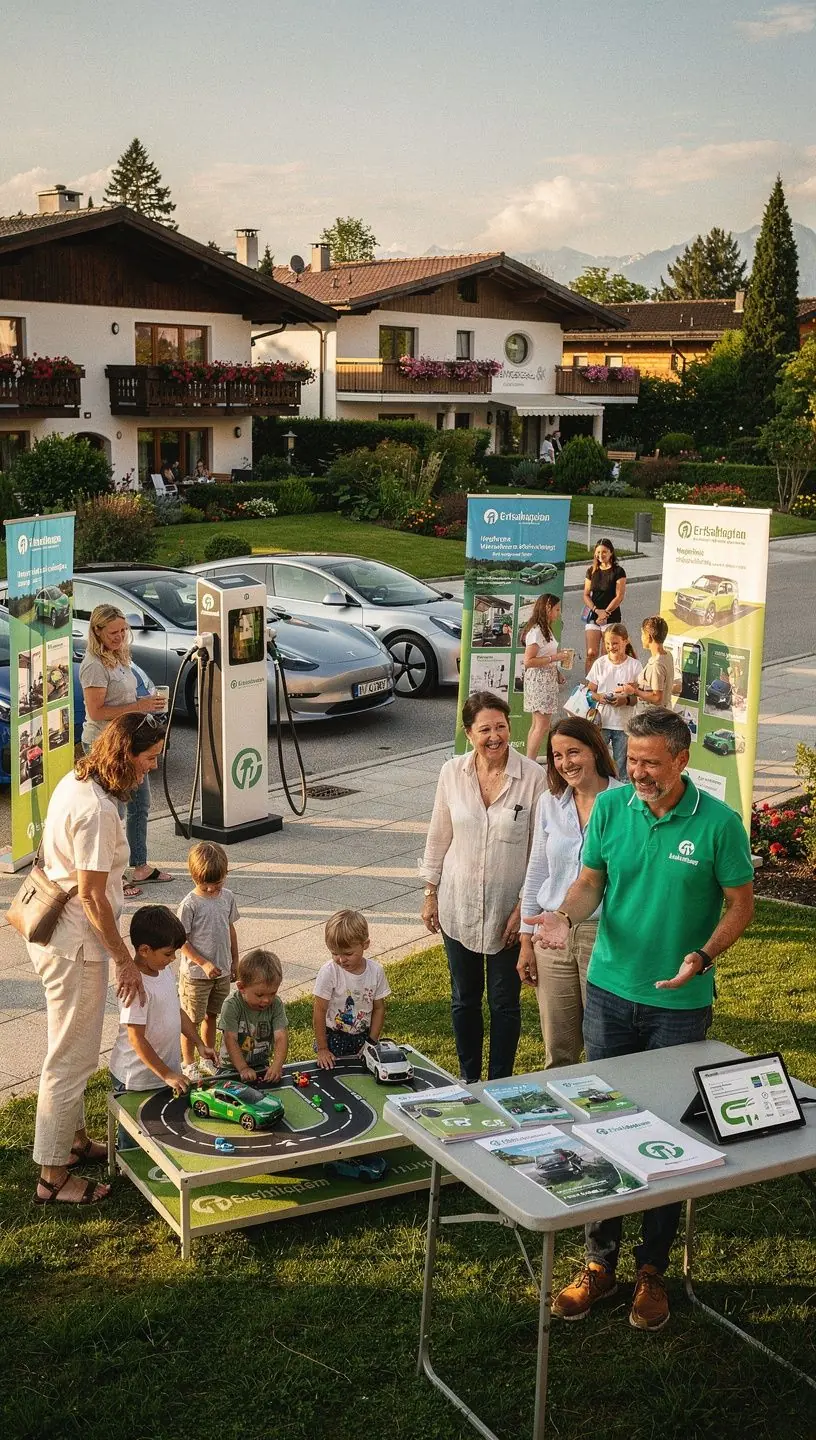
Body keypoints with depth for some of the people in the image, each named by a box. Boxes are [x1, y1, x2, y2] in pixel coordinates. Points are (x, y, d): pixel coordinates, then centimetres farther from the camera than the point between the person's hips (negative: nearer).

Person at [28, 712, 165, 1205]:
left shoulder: (76, 782, 5)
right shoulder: (96, 809, -26)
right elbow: (92, 896, -24)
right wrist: (126, 960, -17)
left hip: (58, 932, 10)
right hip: (76, 945, -10)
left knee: (76, 1050, 24)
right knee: (72, 1057, 1)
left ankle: (75, 1139, 40)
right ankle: (54, 1176, 12)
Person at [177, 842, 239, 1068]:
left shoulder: (227, 897, 0)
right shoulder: (190, 904, -18)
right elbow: (181, 940, -15)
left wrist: (234, 961, 15)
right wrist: (204, 963, -20)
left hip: (222, 971, 5)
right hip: (196, 973, -5)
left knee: (211, 1015, 19)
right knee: (192, 1019, 7)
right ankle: (188, 1062, 21)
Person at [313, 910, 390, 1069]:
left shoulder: (376, 971, -9)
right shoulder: (328, 972, -19)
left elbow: (379, 1008, 2)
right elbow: (319, 1011, -13)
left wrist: (371, 1043, -2)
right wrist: (322, 1049, -11)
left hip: (363, 1036, 3)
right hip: (333, 1037, -3)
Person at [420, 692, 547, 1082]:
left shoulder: (533, 777, -13)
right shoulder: (452, 773, -3)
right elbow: (438, 837, 7)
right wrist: (431, 893, 7)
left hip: (508, 910, -3)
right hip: (458, 907, 3)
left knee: (504, 1003, 10)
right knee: (464, 1000, 16)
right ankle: (467, 1080, 33)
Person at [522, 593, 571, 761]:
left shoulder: (546, 630, 15)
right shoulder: (535, 631, -15)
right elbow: (528, 661, -20)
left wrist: (557, 673, 9)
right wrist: (554, 658, -18)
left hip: (548, 680, 10)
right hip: (538, 681, -10)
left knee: (537, 724, 8)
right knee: (542, 725, -11)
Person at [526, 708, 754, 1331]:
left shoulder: (719, 823, -13)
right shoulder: (610, 806, -4)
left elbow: (741, 904, -6)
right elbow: (590, 882, 5)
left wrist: (701, 958, -22)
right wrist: (567, 917, -17)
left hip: (679, 1003, -3)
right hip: (610, 991, 3)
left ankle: (653, 1268, 25)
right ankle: (601, 1260, 25)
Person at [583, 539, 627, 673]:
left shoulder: (618, 571, -3)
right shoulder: (592, 571, 10)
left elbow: (619, 597, -8)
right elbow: (586, 595, 8)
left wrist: (605, 613, -12)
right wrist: (597, 610, -9)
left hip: (611, 618, -3)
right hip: (593, 616, 3)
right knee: (591, 653, -3)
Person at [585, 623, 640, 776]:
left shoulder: (634, 665, -3)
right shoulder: (600, 663, 4)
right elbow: (589, 690, 7)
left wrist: (626, 700, -21)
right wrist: (598, 697, -14)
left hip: (624, 724, -1)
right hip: (602, 722, 1)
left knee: (620, 766, 7)